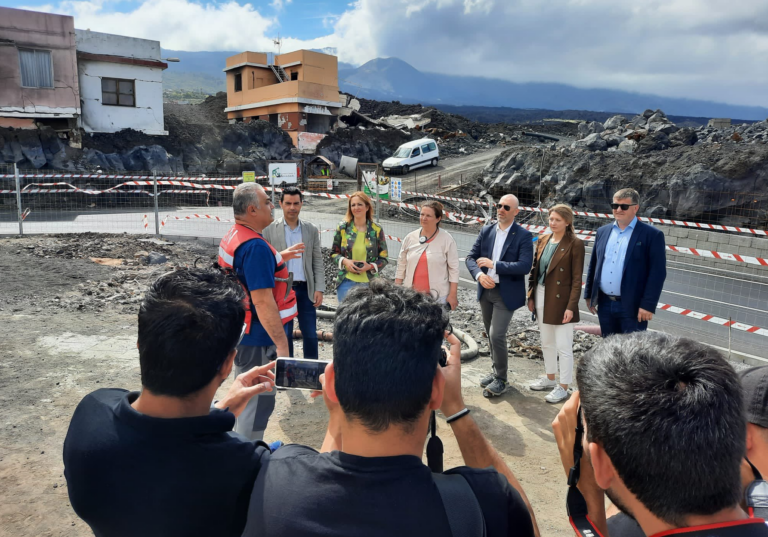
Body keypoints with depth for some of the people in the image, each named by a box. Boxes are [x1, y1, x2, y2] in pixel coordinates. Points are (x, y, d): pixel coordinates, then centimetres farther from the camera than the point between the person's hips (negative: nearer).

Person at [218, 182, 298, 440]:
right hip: (258, 339, -11)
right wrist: (282, 344, -25)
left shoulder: (232, 237, 7)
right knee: (258, 402, 4)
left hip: (240, 333, 11)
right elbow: (263, 301, -28)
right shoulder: (255, 246, -25)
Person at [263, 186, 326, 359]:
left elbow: (317, 262, 6)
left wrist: (319, 289, -2)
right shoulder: (269, 230, 0)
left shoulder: (311, 230, 7)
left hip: (306, 289, 2)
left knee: (311, 335, 6)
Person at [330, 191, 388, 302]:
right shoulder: (342, 228, 4)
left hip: (368, 283, 0)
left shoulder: (377, 230, 2)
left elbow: (383, 258, 5)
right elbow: (333, 253, 11)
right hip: (346, 281, 0)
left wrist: (370, 266, -13)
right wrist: (344, 261, -10)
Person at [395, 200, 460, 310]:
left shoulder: (446, 239, -3)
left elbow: (453, 269, -2)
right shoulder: (410, 237, 6)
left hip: (438, 296, -3)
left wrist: (453, 294, -6)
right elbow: (401, 266, 11)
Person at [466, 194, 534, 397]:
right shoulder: (486, 231, 5)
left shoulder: (523, 236, -9)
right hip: (485, 290, 5)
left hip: (507, 293, -5)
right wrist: (479, 275, -17)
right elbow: (471, 257, 3)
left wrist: (494, 265, -21)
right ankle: (497, 370, 34)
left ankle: (501, 380, 10)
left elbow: (525, 266, -20)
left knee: (497, 335, -8)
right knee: (491, 334, 16)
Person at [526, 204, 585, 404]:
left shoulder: (575, 244, -11)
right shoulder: (543, 240, 7)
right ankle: (550, 379, 34)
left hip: (560, 301, -6)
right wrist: (531, 296, 8)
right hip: (541, 298, 7)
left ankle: (563, 387, 16)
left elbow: (577, 279, -12)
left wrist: (571, 307, -16)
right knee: (546, 343, 18)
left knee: (563, 346, 2)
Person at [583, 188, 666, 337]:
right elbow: (593, 265, 14)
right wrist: (589, 295, 11)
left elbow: (658, 273, -11)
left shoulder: (652, 235, -6)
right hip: (604, 304, 5)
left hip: (632, 307, -5)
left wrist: (648, 305, -16)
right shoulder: (603, 232, 10)